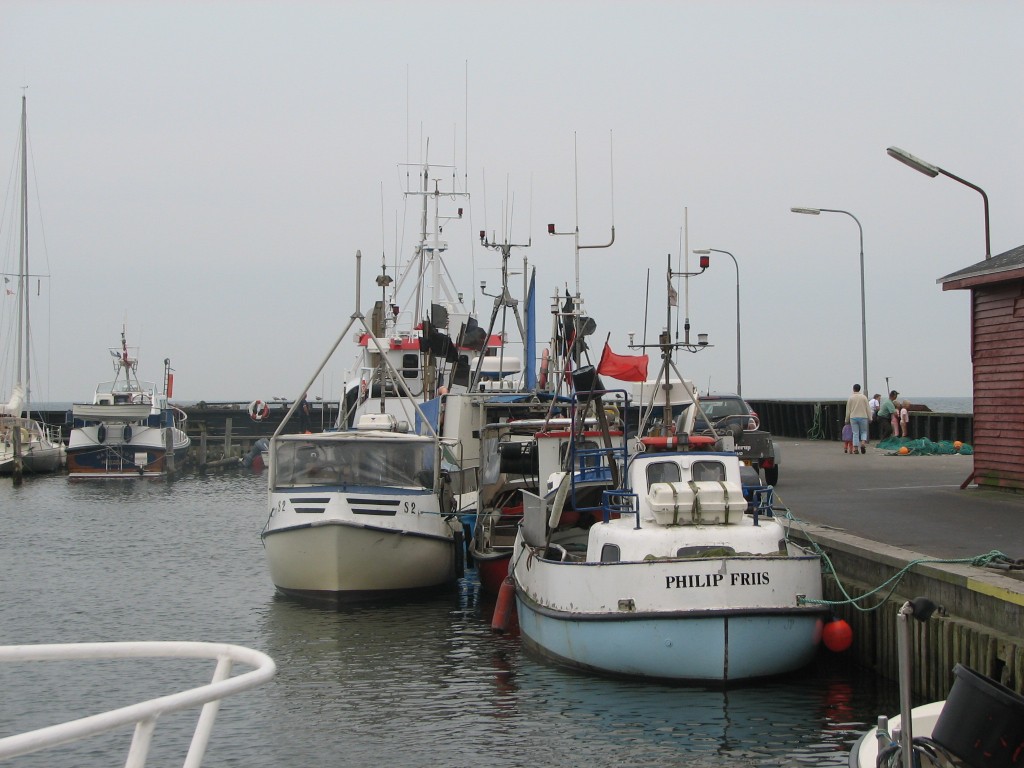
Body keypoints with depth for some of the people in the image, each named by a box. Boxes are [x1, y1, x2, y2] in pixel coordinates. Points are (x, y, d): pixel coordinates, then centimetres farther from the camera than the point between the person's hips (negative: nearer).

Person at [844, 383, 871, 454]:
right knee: (863, 432, 11)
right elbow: (868, 408, -1)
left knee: (855, 433, 2)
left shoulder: (850, 398, 1)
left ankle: (855, 448, -3)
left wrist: (847, 420, 13)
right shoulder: (864, 397, 0)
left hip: (853, 417, 0)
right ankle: (863, 443, -13)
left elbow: (848, 410, 5)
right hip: (863, 417, 0)